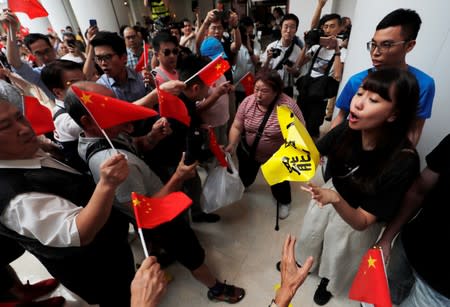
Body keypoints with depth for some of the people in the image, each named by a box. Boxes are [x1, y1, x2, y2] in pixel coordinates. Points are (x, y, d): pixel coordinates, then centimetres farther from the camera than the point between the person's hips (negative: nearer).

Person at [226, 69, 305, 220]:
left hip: (277, 156, -3)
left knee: (278, 183, 15)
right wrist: (232, 145, -25)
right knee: (245, 178, 23)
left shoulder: (288, 106, -26)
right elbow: (236, 127, -11)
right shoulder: (247, 102, -15)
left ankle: (284, 201, 46)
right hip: (248, 151, 3)